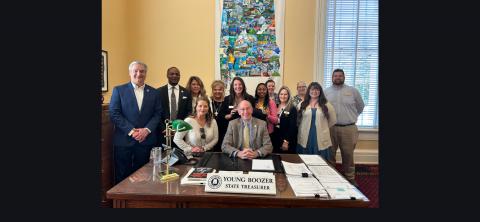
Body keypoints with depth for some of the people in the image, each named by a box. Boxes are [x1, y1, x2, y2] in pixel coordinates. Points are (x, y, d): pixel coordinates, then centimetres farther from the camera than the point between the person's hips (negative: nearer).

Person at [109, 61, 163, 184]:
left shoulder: (153, 92, 9)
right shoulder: (118, 90, 3)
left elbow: (158, 114, 5)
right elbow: (114, 114, -3)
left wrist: (147, 129, -10)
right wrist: (131, 131, -12)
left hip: (146, 139, 2)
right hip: (124, 139, -1)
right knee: (122, 176, 6)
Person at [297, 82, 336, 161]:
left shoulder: (326, 105, 3)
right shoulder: (302, 104, 5)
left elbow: (333, 120, 10)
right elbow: (297, 120, 8)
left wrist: (323, 128, 14)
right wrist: (305, 128, 8)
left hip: (321, 139, 0)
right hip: (305, 139, 1)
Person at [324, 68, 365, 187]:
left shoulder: (353, 91, 2)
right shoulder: (326, 92, 4)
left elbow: (360, 106, 14)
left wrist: (352, 117, 15)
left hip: (348, 128, 0)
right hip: (330, 128, 1)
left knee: (348, 154, 9)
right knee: (330, 154, 10)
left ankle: (350, 178, 25)